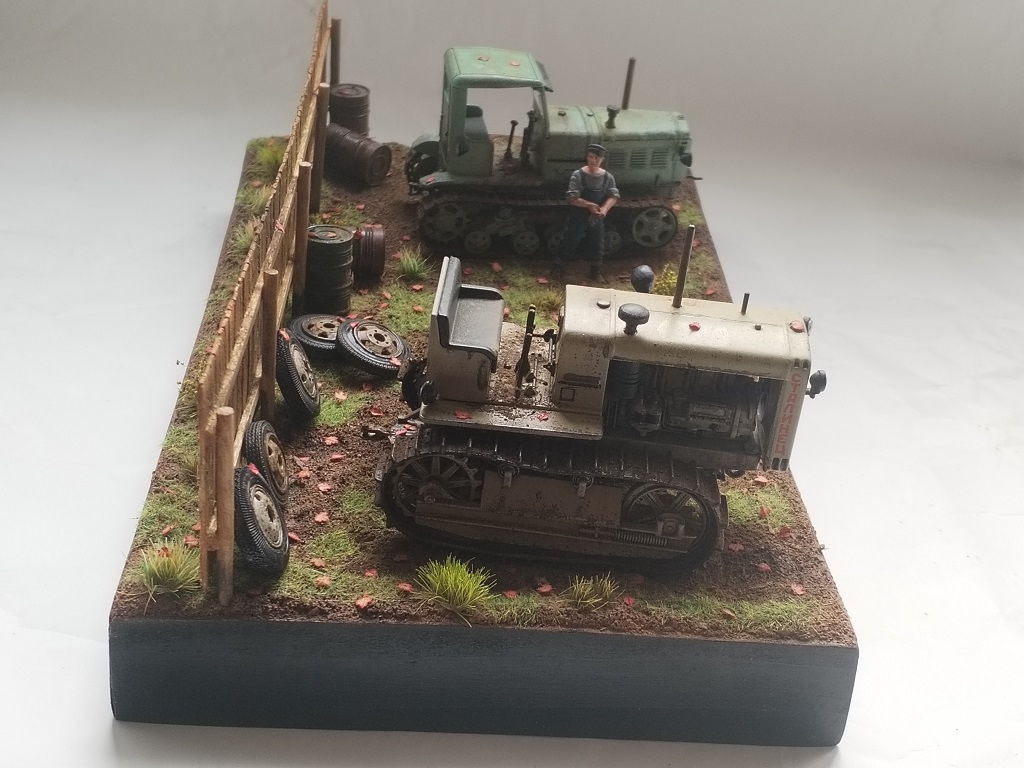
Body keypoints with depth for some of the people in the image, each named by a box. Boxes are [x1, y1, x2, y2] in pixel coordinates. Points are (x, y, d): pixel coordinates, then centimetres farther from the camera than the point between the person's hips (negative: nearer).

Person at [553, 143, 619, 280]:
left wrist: (604, 208, -31)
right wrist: (589, 205, -31)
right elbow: (571, 197, -20)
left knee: (597, 244, 10)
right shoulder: (578, 175, -14)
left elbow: (614, 196, -11)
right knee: (569, 242, 5)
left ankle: (596, 271, 26)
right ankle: (556, 268, 20)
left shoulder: (608, 177, -3)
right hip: (577, 217, -3)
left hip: (596, 218, 3)